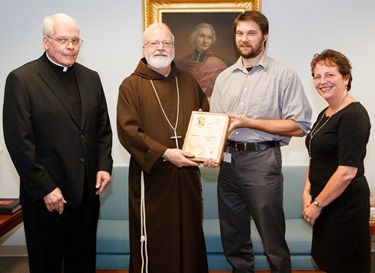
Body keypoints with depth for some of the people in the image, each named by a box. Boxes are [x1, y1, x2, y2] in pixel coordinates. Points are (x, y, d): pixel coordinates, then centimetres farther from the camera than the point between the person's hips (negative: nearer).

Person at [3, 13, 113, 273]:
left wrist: (104, 166, -2)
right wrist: (45, 188, -14)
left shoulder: (90, 77, 9)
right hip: (45, 194, -4)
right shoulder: (21, 79, -8)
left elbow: (103, 128, 12)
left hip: (87, 191, 5)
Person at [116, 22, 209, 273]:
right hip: (152, 175, -4)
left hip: (188, 174, 4)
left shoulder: (189, 82, 11)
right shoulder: (131, 85, -3)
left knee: (190, 236, 14)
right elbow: (127, 131, -12)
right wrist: (165, 153, -20)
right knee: (153, 241, 5)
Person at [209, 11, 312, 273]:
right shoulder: (224, 77, 12)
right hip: (228, 160, 5)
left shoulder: (284, 75, -4)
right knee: (233, 234, 16)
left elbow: (299, 126, -10)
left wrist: (249, 123, -15)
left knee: (272, 235, 5)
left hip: (262, 160, -5)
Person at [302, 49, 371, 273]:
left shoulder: (354, 115, -17)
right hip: (324, 204, 9)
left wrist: (317, 204, -15)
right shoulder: (325, 114, 10)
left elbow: (347, 172, -23)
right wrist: (307, 192, 3)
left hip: (344, 204, -8)